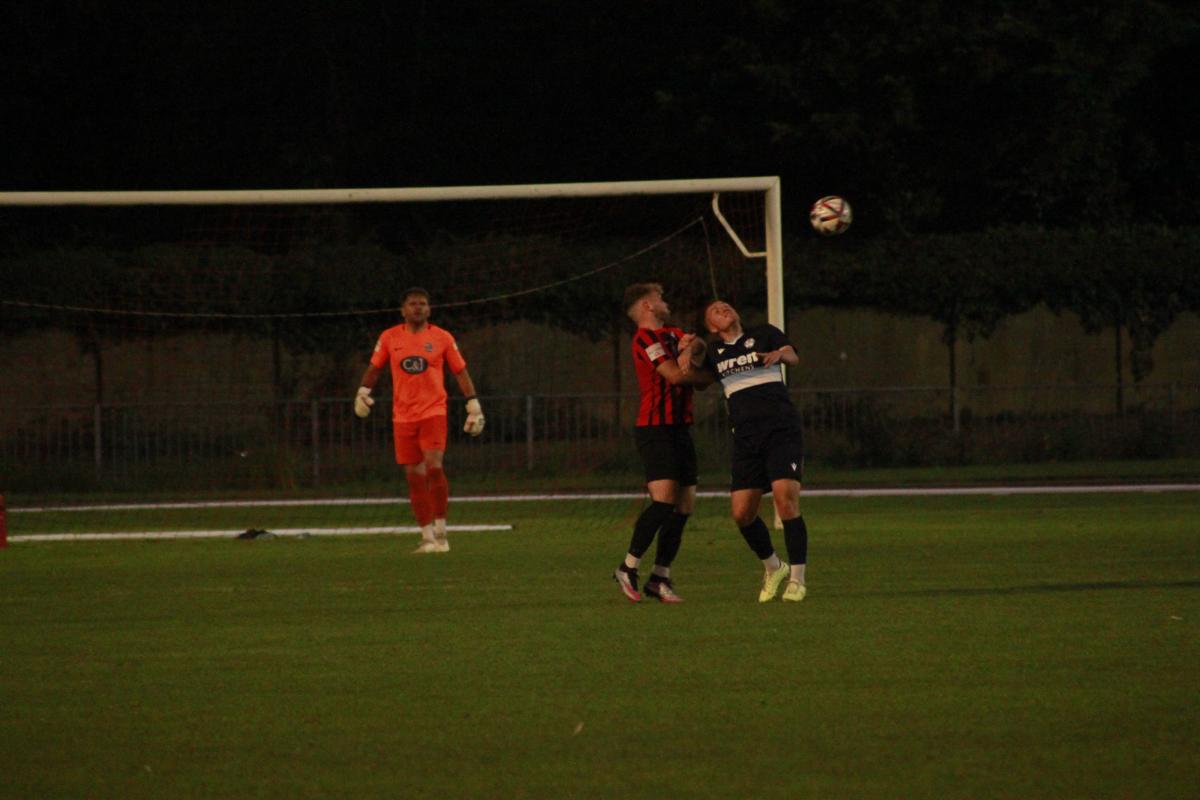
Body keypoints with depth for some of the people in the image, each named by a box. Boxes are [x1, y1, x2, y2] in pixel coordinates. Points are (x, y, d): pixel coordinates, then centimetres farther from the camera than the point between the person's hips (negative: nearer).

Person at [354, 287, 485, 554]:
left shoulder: (442, 338, 3)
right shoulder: (389, 338, 8)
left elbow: (460, 372, 8)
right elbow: (374, 368, 17)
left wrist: (473, 406, 3)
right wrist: (363, 392, 1)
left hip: (433, 412, -2)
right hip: (403, 416, 2)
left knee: (434, 467, -19)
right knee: (414, 476, 2)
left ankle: (440, 530, -7)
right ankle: (427, 537, 9)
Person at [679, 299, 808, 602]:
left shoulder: (764, 334, 8)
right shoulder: (713, 350, 19)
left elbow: (792, 356, -7)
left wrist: (780, 354, -30)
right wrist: (690, 350, -7)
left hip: (782, 429, -4)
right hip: (746, 437, 4)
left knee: (785, 498, -20)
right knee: (742, 512, -3)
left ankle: (797, 579, -12)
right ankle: (773, 567, 23)